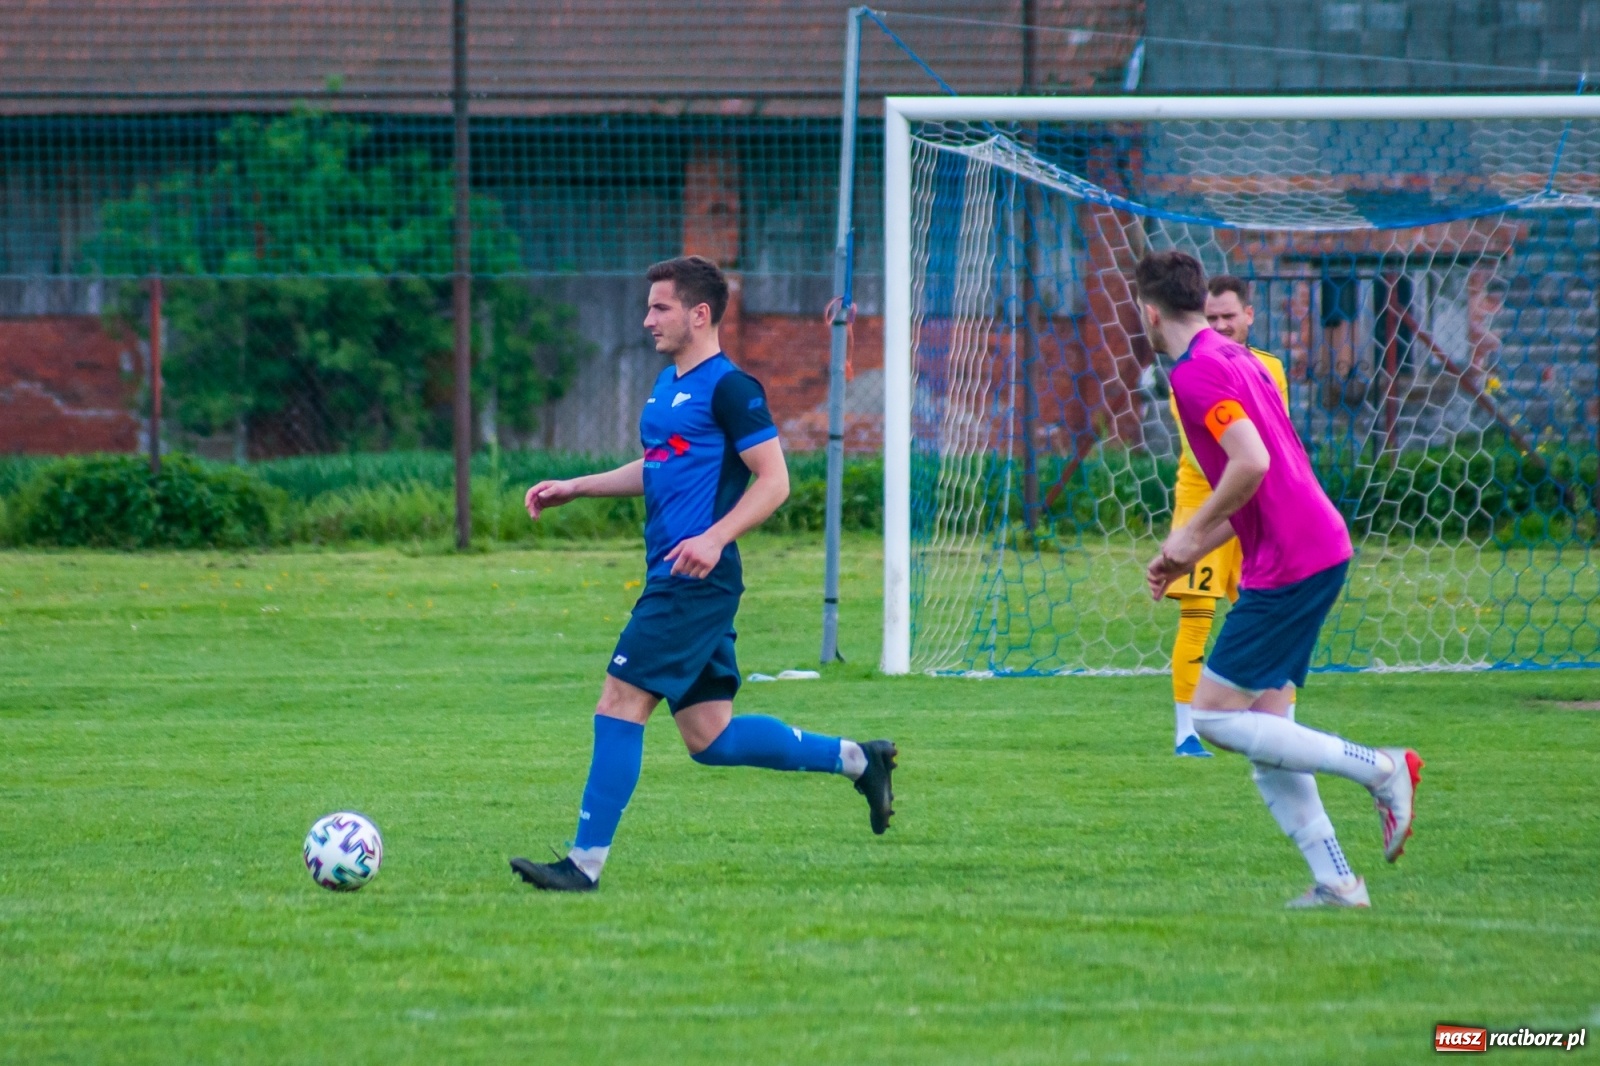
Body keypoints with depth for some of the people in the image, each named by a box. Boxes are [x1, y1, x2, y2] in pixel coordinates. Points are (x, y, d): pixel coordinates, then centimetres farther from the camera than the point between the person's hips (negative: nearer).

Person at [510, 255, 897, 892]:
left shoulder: (729, 387, -10)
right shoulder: (668, 385, 18)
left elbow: (773, 481, -13)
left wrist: (714, 538, -24)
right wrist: (573, 489, 23)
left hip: (697, 580, -10)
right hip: (672, 581, 10)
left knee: (621, 702, -12)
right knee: (709, 739, 10)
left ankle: (586, 862, -10)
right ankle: (857, 760, 20)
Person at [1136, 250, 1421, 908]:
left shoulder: (1196, 372, -12)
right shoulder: (1235, 359, 19)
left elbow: (1251, 463, -25)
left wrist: (1191, 535, -12)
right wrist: (1192, 554, 22)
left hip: (1289, 564, -10)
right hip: (1318, 550, 10)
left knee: (1215, 716, -6)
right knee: (1261, 723, 9)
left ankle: (1380, 769, -10)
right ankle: (1335, 880, 4)